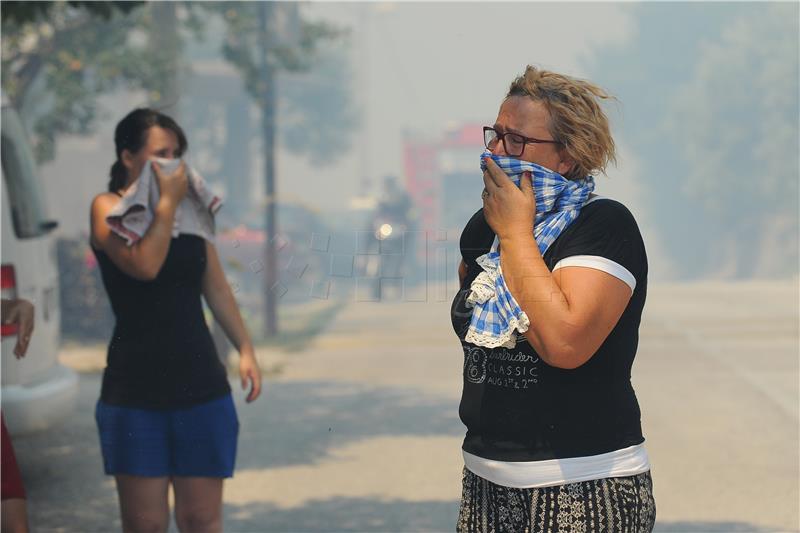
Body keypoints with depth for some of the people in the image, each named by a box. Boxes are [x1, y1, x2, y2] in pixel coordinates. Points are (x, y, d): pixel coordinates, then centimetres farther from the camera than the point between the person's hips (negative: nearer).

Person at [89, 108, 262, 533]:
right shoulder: (109, 207, -3)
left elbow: (217, 289, 16)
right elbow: (144, 265, -20)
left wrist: (245, 349, 8)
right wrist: (167, 202, -11)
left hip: (200, 385, 4)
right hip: (134, 390, -3)